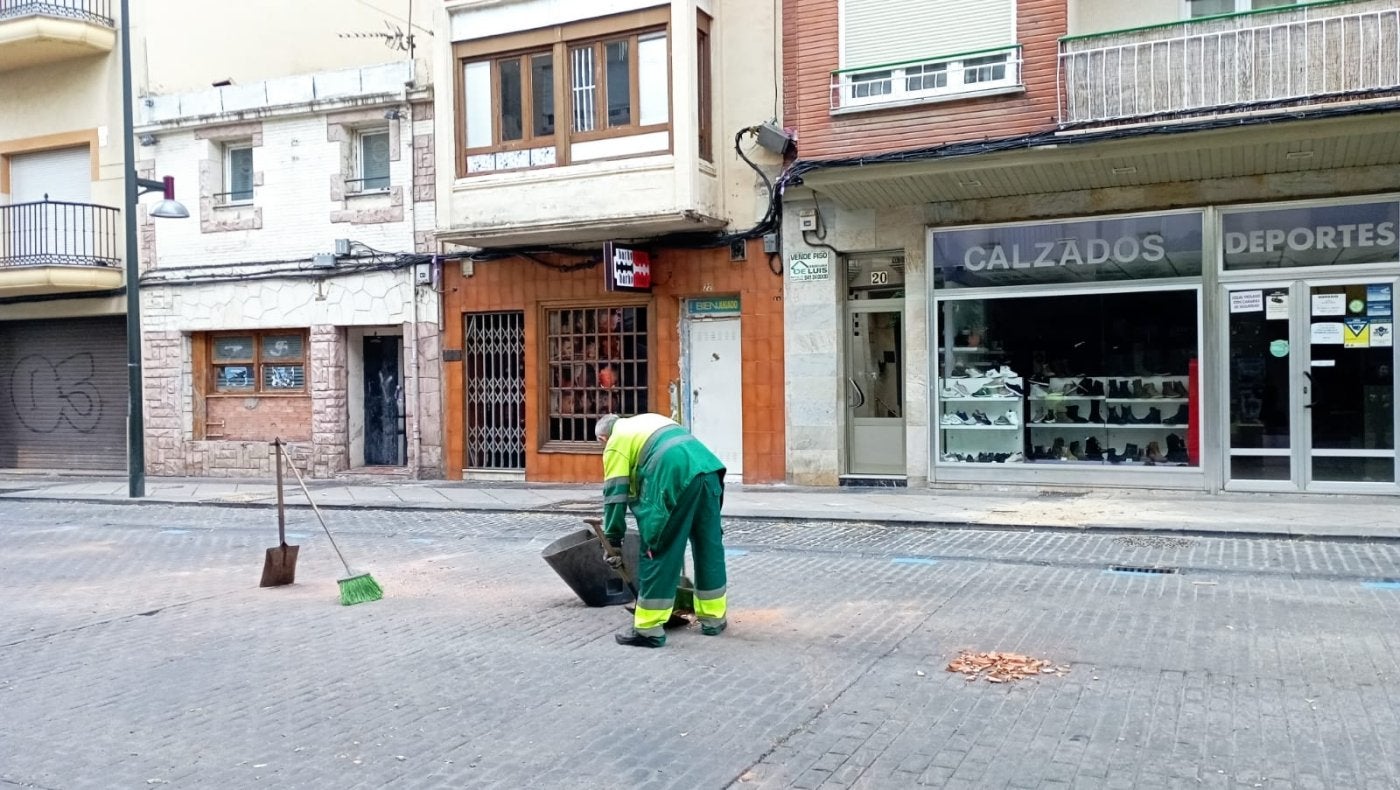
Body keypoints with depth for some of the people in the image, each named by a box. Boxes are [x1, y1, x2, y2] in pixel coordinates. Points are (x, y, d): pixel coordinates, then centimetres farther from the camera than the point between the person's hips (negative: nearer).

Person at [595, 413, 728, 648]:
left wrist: (613, 541, 12)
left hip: (675, 478, -7)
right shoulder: (647, 421, 35)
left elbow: (615, 495, 7)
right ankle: (714, 619, 26)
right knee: (709, 546, 16)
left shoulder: (616, 443, 13)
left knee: (658, 552, 2)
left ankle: (649, 630, 6)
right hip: (708, 469, 7)